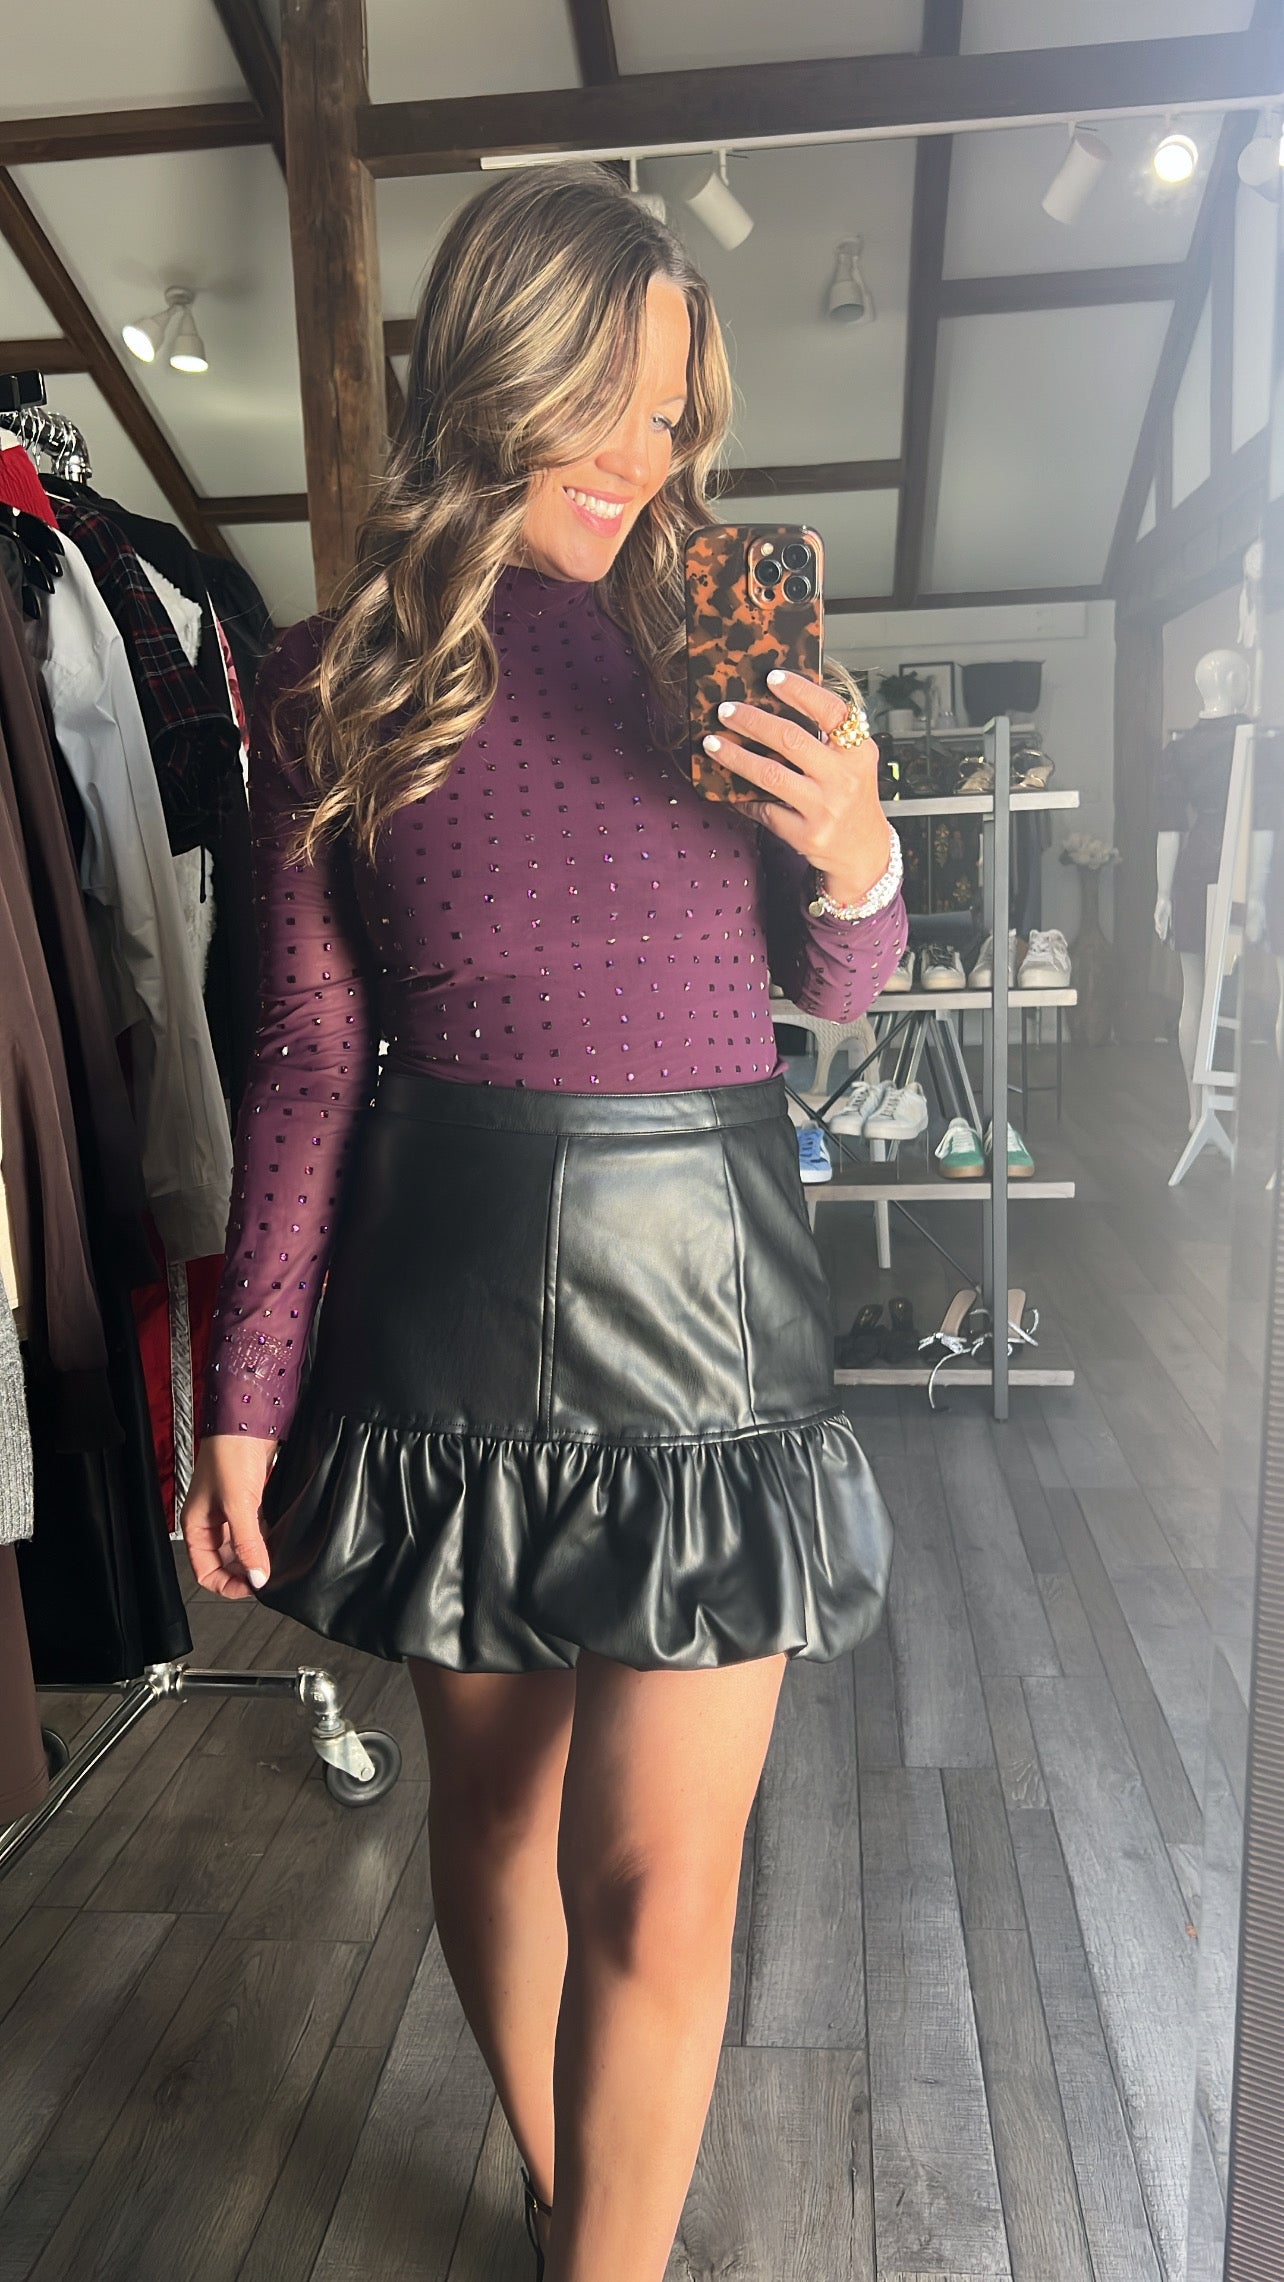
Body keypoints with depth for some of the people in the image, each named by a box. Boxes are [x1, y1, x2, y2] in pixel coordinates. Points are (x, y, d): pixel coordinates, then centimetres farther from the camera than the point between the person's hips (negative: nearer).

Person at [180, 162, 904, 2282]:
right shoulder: (339, 680, 3)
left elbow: (838, 985, 13)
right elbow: (310, 1055, 3)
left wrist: (855, 857, -10)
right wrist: (249, 1394, 1)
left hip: (705, 1287, 0)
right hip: (449, 1300, 1)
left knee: (659, 1872, 2)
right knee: (495, 1797, 17)